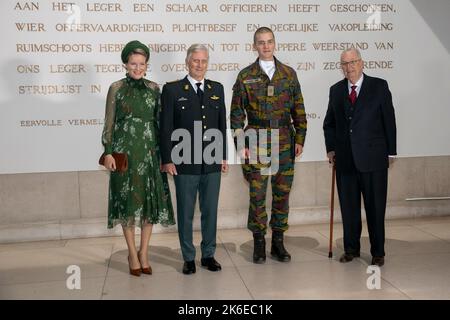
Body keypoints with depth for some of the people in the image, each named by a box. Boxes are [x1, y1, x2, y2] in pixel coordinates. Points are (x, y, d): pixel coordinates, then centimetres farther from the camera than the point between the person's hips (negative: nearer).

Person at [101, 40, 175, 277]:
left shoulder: (153, 88, 7)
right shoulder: (116, 88, 0)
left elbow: (159, 121, 9)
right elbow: (109, 122, -1)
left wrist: (162, 150, 5)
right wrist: (108, 152, -8)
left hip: (149, 151, 3)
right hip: (125, 151, -2)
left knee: (150, 199, 2)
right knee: (127, 200, 2)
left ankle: (144, 252, 15)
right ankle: (132, 253, 15)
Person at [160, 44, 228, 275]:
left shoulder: (217, 89, 10)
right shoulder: (172, 90, -2)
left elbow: (222, 125, 12)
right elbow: (165, 128, -3)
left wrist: (223, 156, 8)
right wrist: (167, 160, -8)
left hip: (212, 163, 3)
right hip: (184, 163, -3)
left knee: (210, 211, 11)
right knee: (185, 213, 7)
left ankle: (209, 255, 25)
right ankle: (188, 258, 20)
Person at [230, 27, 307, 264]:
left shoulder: (289, 74, 8)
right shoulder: (245, 76, 2)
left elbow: (299, 110, 9)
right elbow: (236, 113, 2)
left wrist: (300, 138, 2)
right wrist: (240, 143, -5)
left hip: (285, 144, 2)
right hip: (257, 144, -2)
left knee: (282, 193, 7)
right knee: (257, 195, 2)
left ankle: (278, 242, 20)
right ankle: (259, 242, 16)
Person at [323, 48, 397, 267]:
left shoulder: (379, 86, 1)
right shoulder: (336, 90, 10)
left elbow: (389, 121, 1)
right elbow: (329, 123, 17)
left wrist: (390, 151, -1)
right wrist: (331, 148, 6)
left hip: (373, 158, -3)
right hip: (345, 159, 3)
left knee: (375, 207, 4)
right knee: (348, 207, 9)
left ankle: (378, 252, 17)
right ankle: (351, 249, 24)